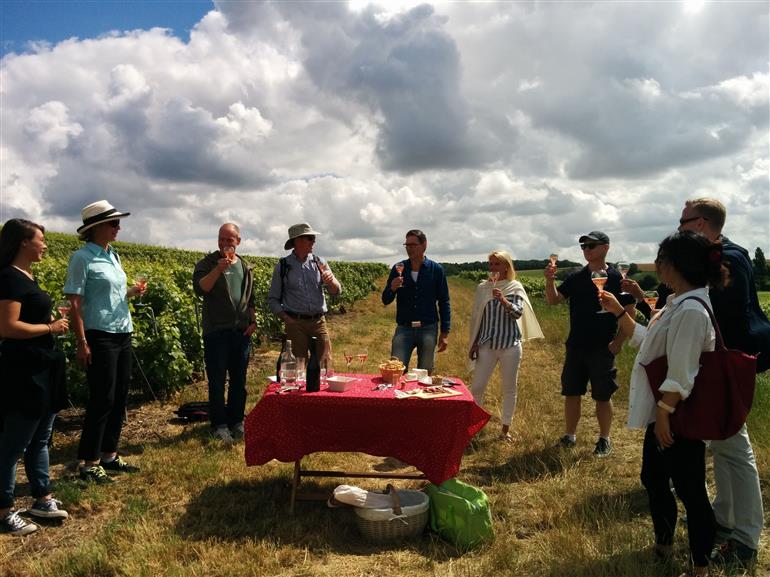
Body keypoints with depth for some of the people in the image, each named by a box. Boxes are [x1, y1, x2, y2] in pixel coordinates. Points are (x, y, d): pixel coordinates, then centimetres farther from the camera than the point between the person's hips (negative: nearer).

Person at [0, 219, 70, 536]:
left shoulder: (27, 276, 13)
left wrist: (53, 322, 9)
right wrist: (50, 327, -13)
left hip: (42, 369, 10)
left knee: (39, 439, 17)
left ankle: (43, 500, 28)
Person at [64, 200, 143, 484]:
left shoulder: (113, 256, 13)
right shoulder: (82, 257, -10)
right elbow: (75, 303, -14)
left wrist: (132, 292, 0)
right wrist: (82, 343, -18)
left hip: (123, 335, 8)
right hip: (100, 336, -8)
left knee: (119, 398, 12)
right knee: (102, 400, -3)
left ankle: (109, 455, 24)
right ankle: (89, 463, 10)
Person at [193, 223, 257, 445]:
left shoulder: (244, 266, 13)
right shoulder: (208, 263, -1)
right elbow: (199, 289, -17)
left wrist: (253, 321, 8)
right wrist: (218, 269, -25)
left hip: (241, 332, 4)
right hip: (216, 332, -4)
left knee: (239, 380, 11)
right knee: (217, 381, 0)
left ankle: (236, 422, 23)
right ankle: (219, 425, 9)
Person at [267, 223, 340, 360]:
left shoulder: (319, 263, 7)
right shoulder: (282, 266, 2)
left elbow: (336, 292, 6)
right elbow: (272, 299, 6)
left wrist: (331, 281, -16)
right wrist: (286, 318, -7)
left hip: (319, 322, 2)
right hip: (295, 323, -2)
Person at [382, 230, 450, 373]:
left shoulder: (436, 269, 0)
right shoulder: (398, 269, 3)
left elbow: (444, 302, 3)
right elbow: (385, 301, 4)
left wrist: (445, 332, -2)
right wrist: (392, 288, -18)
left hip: (428, 329, 0)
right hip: (403, 329, 1)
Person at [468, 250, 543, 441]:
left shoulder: (515, 287, 0)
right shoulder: (482, 288, 6)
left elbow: (518, 313, -13)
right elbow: (476, 317, 10)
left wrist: (502, 299, -29)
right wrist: (473, 343, 9)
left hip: (510, 345, -1)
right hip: (487, 345, 2)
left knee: (509, 388, 8)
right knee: (476, 387, 0)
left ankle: (506, 428, 22)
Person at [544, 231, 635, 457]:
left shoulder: (616, 278, -6)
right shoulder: (575, 278, 5)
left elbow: (629, 312, -5)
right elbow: (553, 300, -3)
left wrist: (618, 341, -12)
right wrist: (550, 280, -20)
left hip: (603, 348, -4)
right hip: (575, 346, 4)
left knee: (603, 396, 6)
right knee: (571, 393, 10)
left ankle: (604, 440, 22)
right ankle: (570, 435, 24)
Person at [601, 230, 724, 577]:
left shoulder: (691, 311, -25)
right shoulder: (677, 304, 7)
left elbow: (680, 376, -25)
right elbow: (647, 341, 19)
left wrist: (664, 415, -20)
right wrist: (619, 311, 15)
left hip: (679, 421, -10)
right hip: (664, 415, 10)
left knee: (689, 490, 5)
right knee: (653, 479, 22)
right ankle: (663, 544, 41)